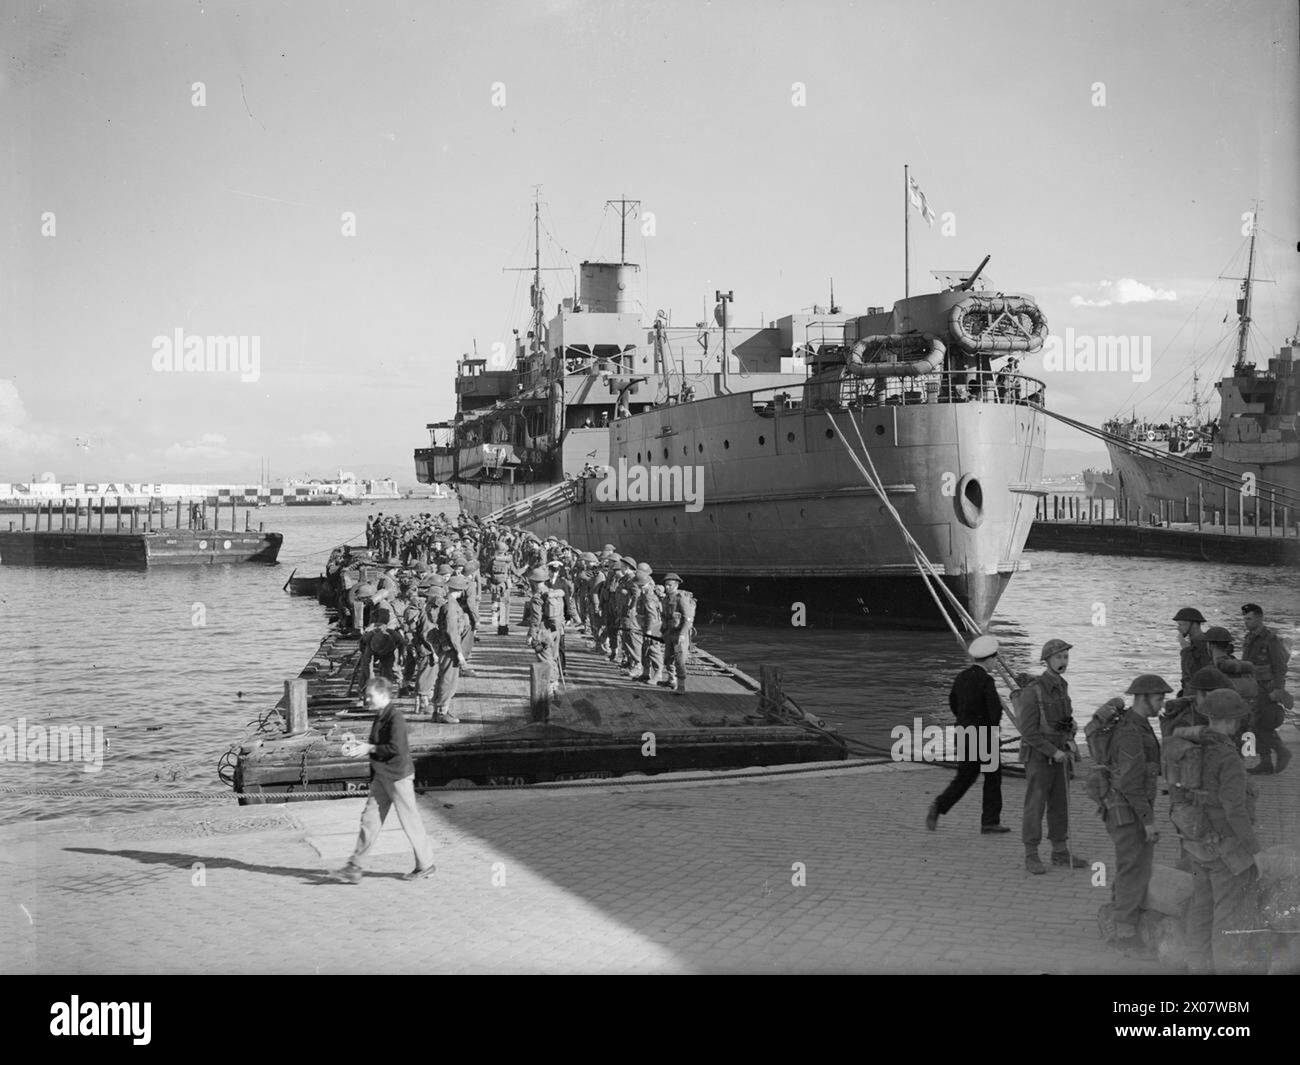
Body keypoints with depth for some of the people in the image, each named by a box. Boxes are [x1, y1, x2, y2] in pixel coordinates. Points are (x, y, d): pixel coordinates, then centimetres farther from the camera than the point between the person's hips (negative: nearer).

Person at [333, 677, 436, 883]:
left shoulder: (395, 717, -18)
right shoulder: (379, 717, 11)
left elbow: (396, 748, -25)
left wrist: (369, 748, -18)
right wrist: (358, 747, 5)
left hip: (398, 776, -9)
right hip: (380, 777, 9)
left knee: (409, 821, 3)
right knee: (370, 818, 4)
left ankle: (426, 865, 18)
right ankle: (354, 868, 3)